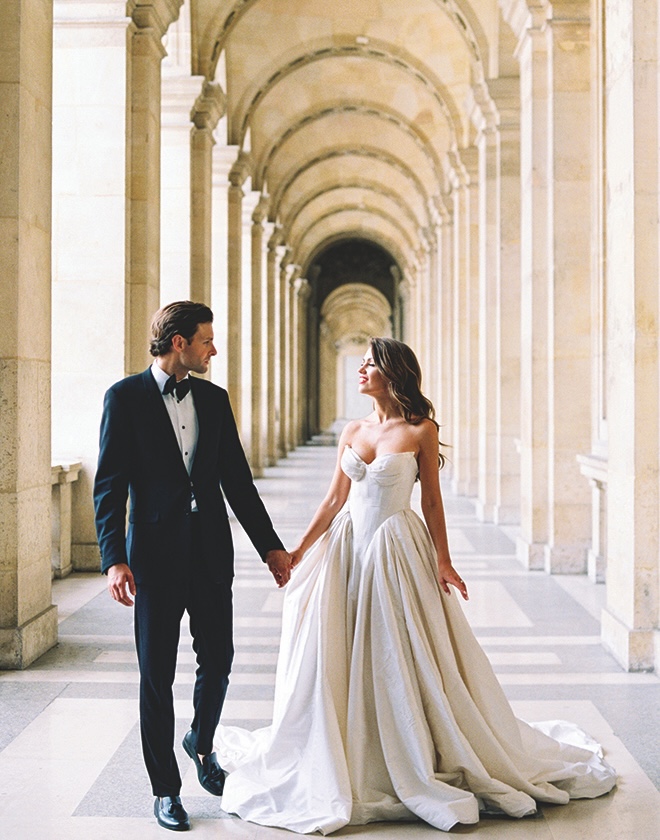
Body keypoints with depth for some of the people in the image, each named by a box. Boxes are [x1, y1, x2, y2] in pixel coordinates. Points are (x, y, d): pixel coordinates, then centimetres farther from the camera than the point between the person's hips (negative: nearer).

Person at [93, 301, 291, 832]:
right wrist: (114, 560, -17)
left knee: (219, 658, 9)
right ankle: (166, 789, 18)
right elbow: (109, 485, -8)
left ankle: (201, 743, 38)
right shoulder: (126, 397, -4)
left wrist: (270, 546, 10)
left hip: (211, 551, 4)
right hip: (156, 554, -4)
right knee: (157, 674, 4)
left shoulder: (214, 399, 9)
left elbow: (237, 480, 12)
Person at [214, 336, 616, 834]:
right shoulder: (352, 433, 9)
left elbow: (432, 500, -5)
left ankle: (415, 763, 16)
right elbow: (334, 501, 12)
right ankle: (342, 759, 22)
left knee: (402, 659, 0)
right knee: (338, 658, 6)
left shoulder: (420, 430, -5)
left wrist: (443, 561, -11)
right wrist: (298, 551, 9)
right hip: (348, 549, 5)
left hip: (397, 550, -5)